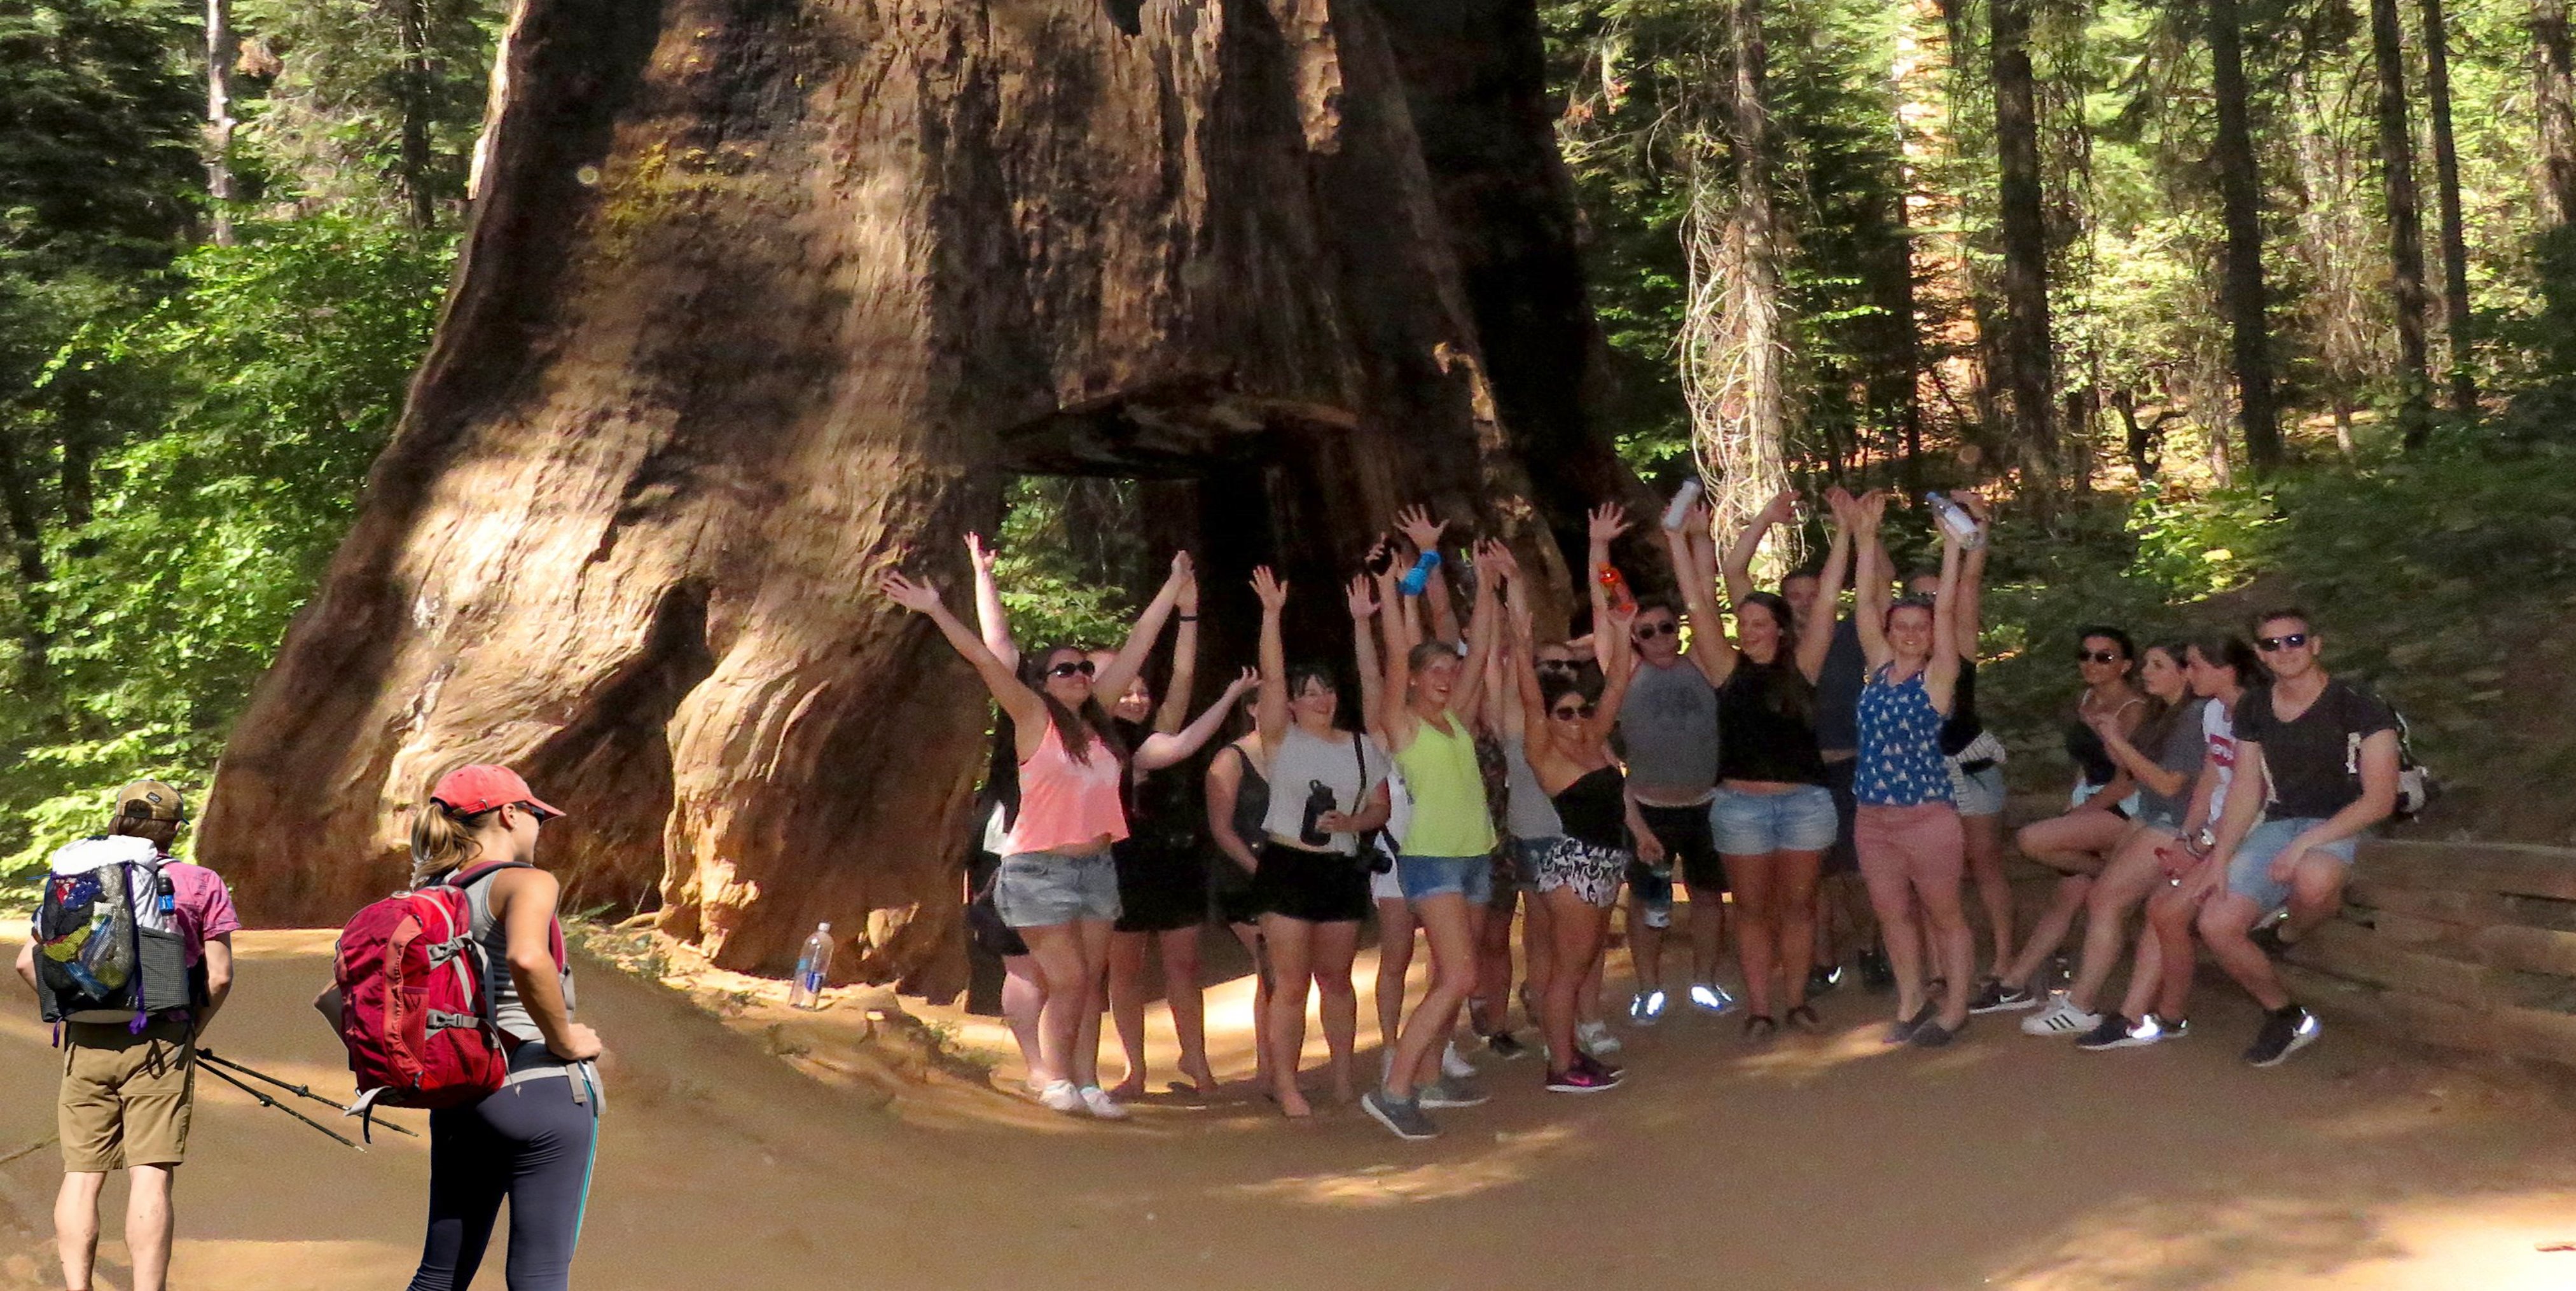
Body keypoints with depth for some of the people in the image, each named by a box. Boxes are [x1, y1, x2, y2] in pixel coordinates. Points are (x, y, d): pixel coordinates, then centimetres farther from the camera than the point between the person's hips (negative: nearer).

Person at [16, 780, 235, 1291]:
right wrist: (192, 1031, 11)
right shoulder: (199, 884, 4)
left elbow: (28, 960, 6)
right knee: (151, 1177, -6)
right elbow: (220, 977, -2)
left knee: (81, 1176, 8)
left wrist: (72, 1011, 15)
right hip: (160, 1044, -3)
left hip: (85, 1043, 3)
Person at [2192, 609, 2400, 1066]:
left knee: (2313, 879, -41)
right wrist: (2218, 862, -3)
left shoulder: (2358, 708, -9)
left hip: (2338, 828, -5)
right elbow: (2245, 794, 10)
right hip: (2276, 826, 6)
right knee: (2216, 924, -14)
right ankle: (2286, 1018, 8)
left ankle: (2287, 935, -4)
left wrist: (2305, 843, -22)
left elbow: (2380, 800, -14)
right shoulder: (2254, 709, 9)